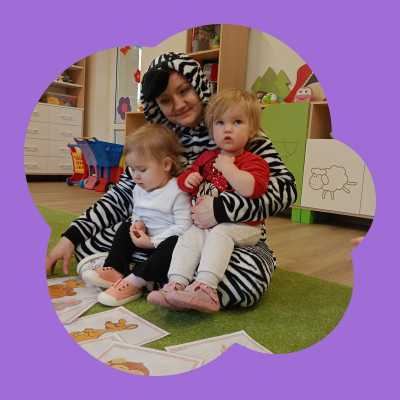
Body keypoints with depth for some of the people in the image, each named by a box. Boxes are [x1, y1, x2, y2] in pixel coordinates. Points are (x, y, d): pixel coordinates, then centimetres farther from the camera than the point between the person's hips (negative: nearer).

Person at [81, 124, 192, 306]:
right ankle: (114, 269, -8)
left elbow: (183, 226, -24)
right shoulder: (139, 189, 5)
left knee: (174, 244, -36)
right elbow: (136, 213, 20)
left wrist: (152, 242, -23)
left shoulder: (177, 191, -19)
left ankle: (134, 282, -35)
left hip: (167, 241, -8)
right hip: (147, 237, 8)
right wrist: (138, 223, -6)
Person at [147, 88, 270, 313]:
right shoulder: (207, 157, 17)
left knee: (219, 233, -33)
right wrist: (188, 179, -1)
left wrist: (227, 167, -17)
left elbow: (251, 188, -25)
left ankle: (206, 286, -40)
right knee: (190, 236, -20)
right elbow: (188, 179, 24)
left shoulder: (255, 162, -3)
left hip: (242, 228, -5)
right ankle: (176, 285, -28)